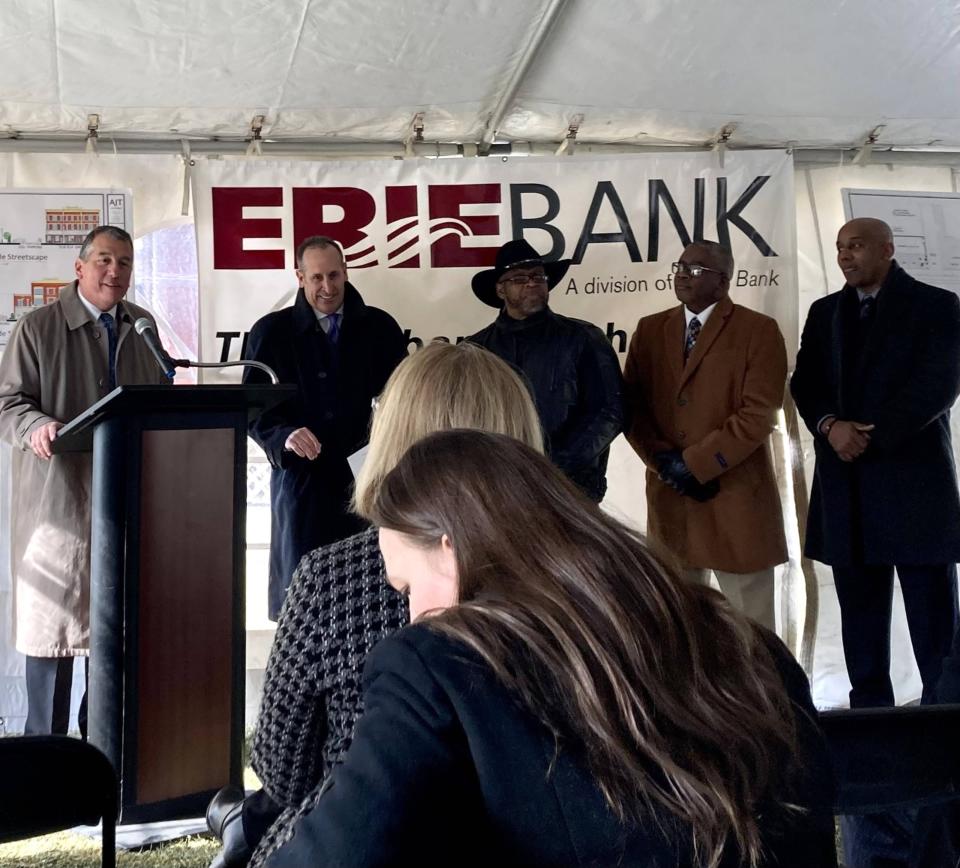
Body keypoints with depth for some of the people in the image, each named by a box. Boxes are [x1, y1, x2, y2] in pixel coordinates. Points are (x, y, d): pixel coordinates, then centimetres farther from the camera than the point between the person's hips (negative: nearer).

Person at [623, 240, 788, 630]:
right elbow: (632, 406, 6)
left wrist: (694, 463, -15)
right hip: (668, 496, 4)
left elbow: (758, 414, -11)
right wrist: (665, 463, -9)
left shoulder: (759, 330, -3)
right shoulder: (650, 330, 11)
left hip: (736, 498, -4)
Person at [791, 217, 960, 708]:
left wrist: (871, 434, -14)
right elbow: (805, 383, 9)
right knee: (860, 612, 8)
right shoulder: (824, 312, 17)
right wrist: (830, 425, -11)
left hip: (913, 478, -4)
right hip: (846, 486, 5)